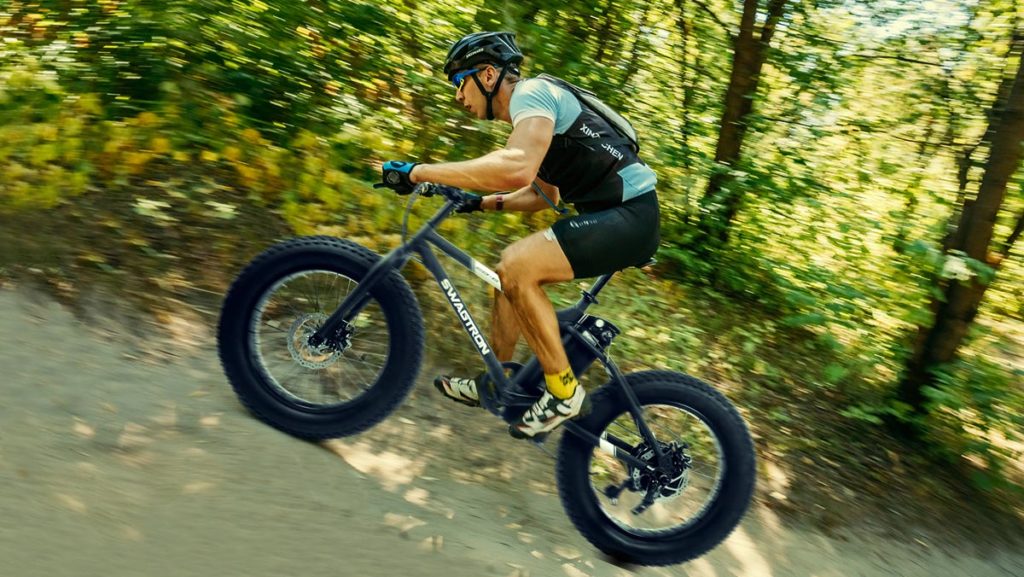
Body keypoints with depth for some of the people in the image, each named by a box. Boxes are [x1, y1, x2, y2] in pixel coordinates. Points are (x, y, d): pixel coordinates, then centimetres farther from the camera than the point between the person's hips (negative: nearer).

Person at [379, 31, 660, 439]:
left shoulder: (532, 92, -11)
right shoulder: (527, 112, 20)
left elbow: (517, 169, -32)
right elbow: (545, 195, 31)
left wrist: (419, 172, -27)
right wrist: (485, 202, 19)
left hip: (630, 215, -10)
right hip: (611, 214, 10)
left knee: (517, 267, -23)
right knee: (512, 268, 13)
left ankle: (564, 391, -8)